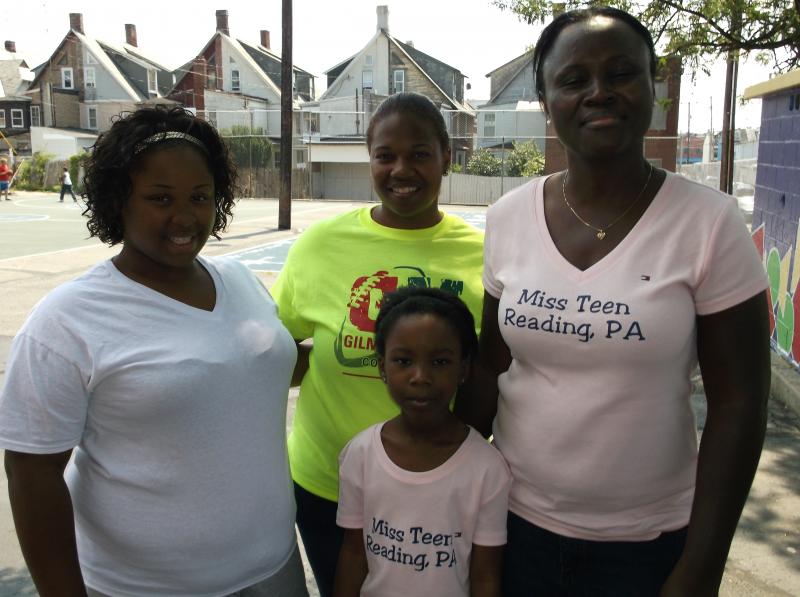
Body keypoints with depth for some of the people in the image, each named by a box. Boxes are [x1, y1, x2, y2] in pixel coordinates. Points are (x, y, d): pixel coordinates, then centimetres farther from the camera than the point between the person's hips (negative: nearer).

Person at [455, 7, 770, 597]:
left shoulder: (710, 223, -13)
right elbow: (489, 367, 3)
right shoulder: (507, 218, -5)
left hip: (648, 544, -2)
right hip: (514, 522, 3)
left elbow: (738, 404, -10)